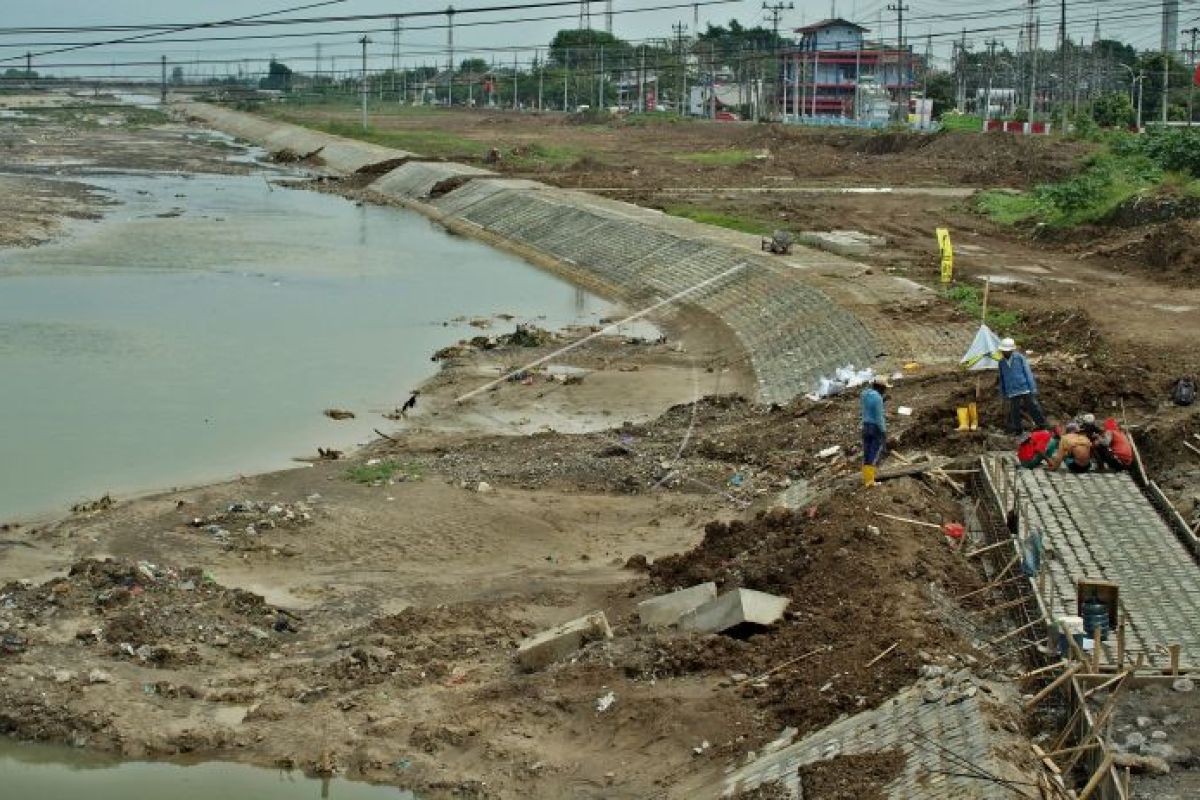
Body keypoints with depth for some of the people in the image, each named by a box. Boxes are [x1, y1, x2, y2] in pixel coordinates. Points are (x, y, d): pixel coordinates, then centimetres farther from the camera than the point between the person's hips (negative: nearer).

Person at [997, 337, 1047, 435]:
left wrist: (1033, 388, -7)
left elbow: (1028, 373, -4)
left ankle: (1042, 426, 9)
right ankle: (1017, 430, 12)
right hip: (1013, 393, 3)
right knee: (1014, 413, 2)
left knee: (1033, 408, -2)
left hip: (1025, 390, -3)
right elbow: (1002, 379, 16)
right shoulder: (1002, 362, 8)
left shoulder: (1020, 358, -4)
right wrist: (1004, 394, 17)